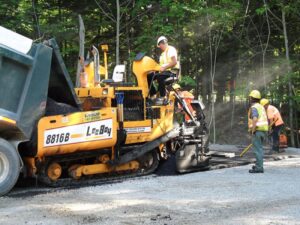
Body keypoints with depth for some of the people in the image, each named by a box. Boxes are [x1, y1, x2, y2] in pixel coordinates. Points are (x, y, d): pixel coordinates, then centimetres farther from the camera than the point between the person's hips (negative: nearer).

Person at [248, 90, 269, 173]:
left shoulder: (254, 108, -13)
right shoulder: (261, 107, 17)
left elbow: (255, 119, -28)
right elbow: (265, 119, 23)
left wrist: (252, 130, -22)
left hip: (257, 130, -9)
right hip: (263, 130, 9)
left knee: (257, 149, -8)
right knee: (259, 148, 19)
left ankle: (259, 168, -9)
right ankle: (259, 165, 26)